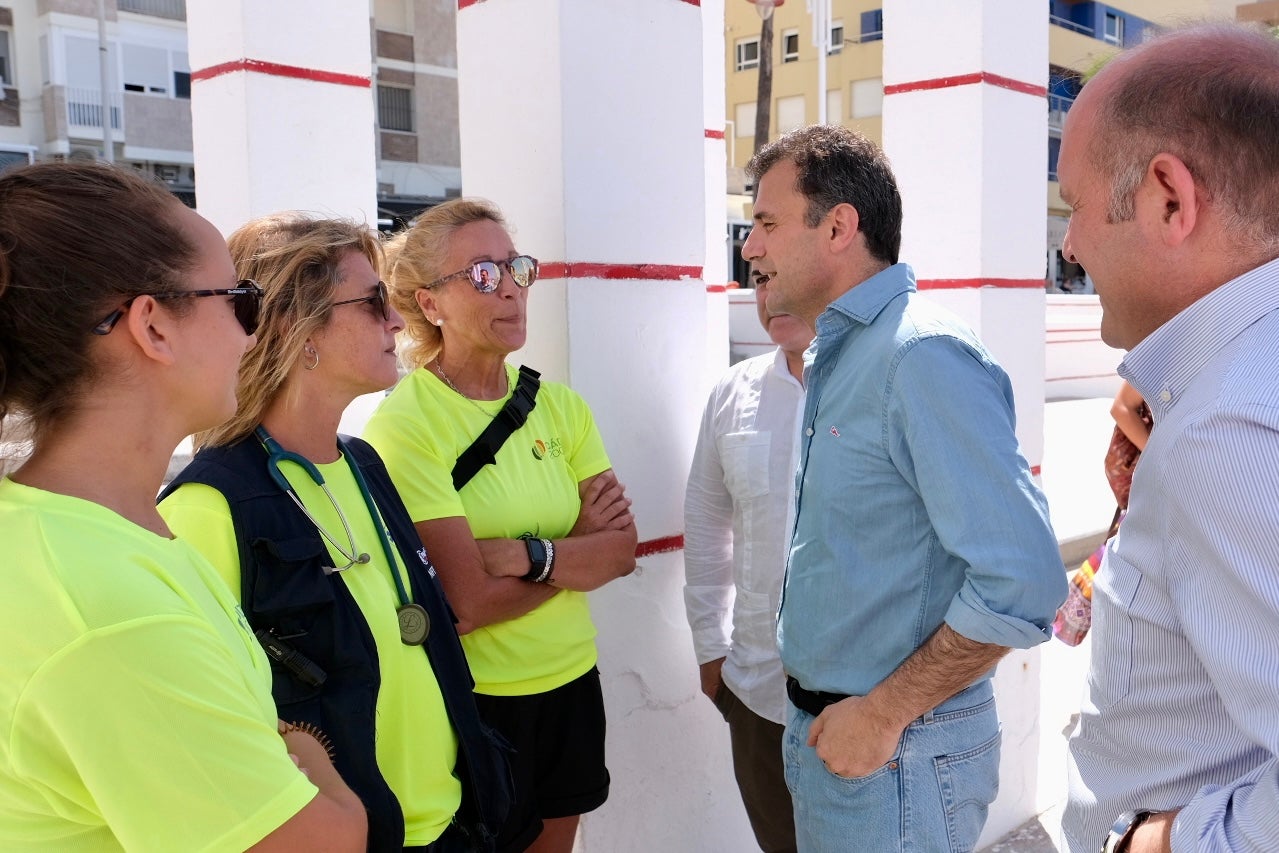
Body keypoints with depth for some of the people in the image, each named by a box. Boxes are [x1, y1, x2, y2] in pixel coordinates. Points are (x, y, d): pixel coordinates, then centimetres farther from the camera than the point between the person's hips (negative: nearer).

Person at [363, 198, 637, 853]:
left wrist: (529, 555, -20)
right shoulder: (405, 423, -16)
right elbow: (469, 602, -21)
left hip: (570, 682, 6)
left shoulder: (559, 406, 2)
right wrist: (582, 558, -9)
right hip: (474, 697, -6)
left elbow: (623, 542, -4)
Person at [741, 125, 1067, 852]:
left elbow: (1022, 583, -27)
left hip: (895, 752, -8)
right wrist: (816, 714, 12)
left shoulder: (923, 356, -21)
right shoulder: (838, 358, 8)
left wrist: (882, 713, -20)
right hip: (825, 733, 8)